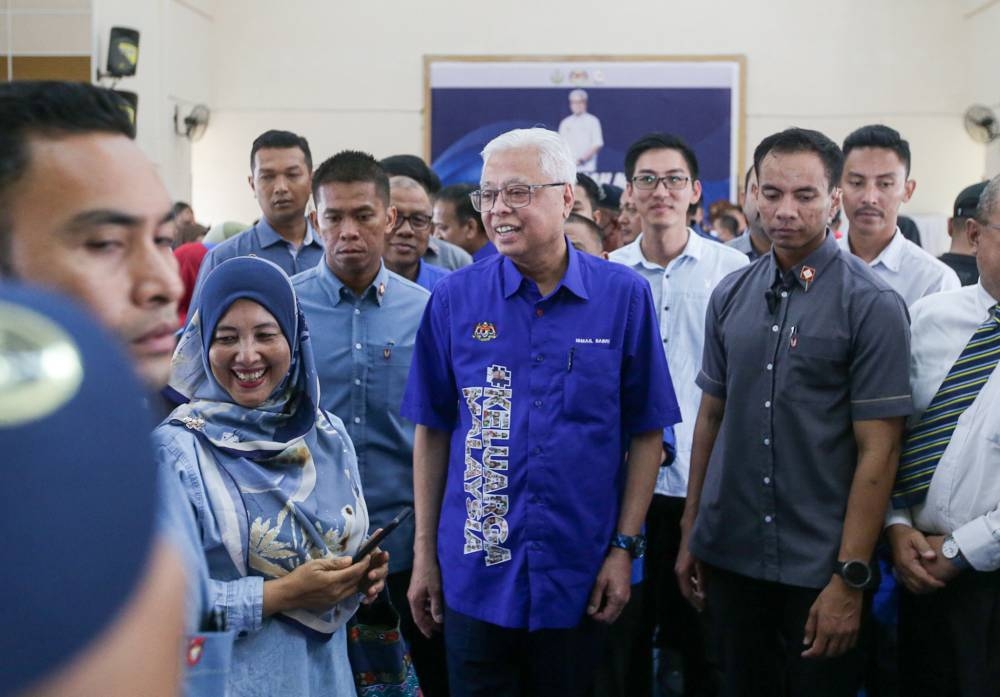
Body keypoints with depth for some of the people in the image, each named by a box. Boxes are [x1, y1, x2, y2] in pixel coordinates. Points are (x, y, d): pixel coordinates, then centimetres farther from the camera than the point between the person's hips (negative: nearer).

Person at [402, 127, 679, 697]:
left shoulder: (624, 296, -5)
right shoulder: (454, 298, -3)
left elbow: (646, 434, -1)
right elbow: (432, 431, 3)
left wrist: (625, 547, -5)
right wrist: (425, 553, 3)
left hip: (580, 575, 0)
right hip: (474, 571, 0)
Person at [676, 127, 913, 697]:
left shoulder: (872, 304, -10)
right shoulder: (731, 295, 4)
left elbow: (877, 450, -12)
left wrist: (849, 581, -15)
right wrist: (690, 531, 9)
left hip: (819, 565, -4)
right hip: (729, 555, 4)